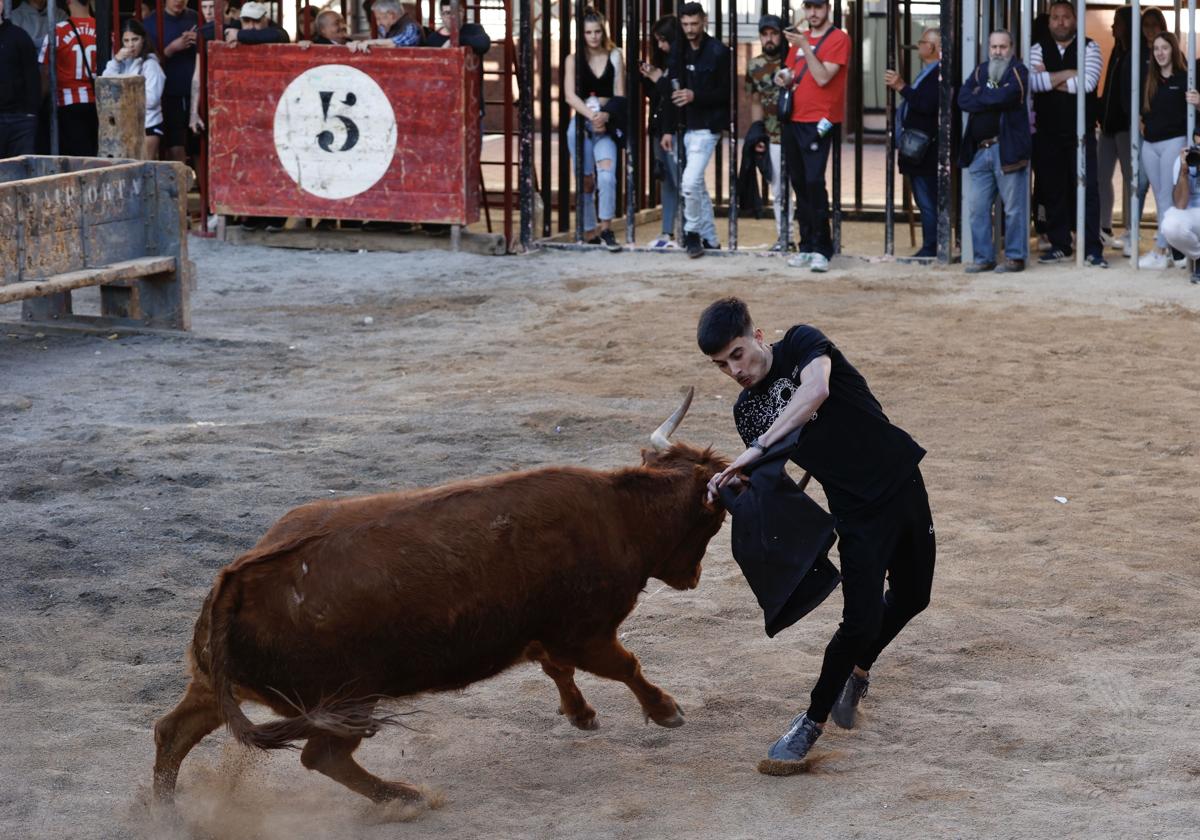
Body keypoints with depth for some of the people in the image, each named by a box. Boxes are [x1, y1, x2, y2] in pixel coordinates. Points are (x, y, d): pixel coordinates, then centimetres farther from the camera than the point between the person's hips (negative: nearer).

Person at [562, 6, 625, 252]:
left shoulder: (615, 57, 6)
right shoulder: (574, 59, 4)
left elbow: (620, 94, 2)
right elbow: (570, 95, -6)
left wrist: (606, 115, -17)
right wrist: (591, 114, -21)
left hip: (606, 124, 0)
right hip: (581, 122, 0)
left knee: (607, 174, -21)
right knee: (586, 180, 5)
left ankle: (606, 228, -17)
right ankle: (589, 231, 15)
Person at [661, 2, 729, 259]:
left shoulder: (718, 52, -9)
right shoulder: (679, 53, 10)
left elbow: (727, 92, -10)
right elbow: (674, 94, 13)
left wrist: (696, 96, -22)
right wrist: (669, 129, 10)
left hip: (707, 127, -7)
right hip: (687, 128, 7)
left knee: (690, 182, -17)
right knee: (697, 184, 12)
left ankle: (692, 232, 0)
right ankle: (709, 238, 20)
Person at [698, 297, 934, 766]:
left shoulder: (801, 344, -13)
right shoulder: (747, 410, -1)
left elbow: (816, 390, -35)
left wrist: (759, 447, -37)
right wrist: (735, 485, -17)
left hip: (901, 480, -1)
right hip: (857, 511, 1)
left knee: (910, 598, 14)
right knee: (861, 620, -12)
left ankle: (858, 670, 39)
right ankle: (813, 721, 4)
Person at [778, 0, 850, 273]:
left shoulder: (838, 39, -5)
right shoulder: (800, 38, 16)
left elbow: (823, 78, -14)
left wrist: (804, 46, -17)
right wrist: (785, 77, 1)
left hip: (818, 123, -7)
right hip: (794, 120, 7)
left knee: (814, 182, -15)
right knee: (799, 184, 8)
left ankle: (821, 249, -13)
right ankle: (806, 247, 13)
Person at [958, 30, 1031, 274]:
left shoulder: (1018, 71, 1)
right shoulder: (980, 72, 17)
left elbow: (1007, 95, -17)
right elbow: (963, 100, 2)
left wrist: (980, 96, -2)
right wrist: (993, 100, -10)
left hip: (1007, 149, -5)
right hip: (980, 150, 5)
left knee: (1013, 207, -3)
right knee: (978, 208, 5)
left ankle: (1015, 257, 3)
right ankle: (984, 257, 12)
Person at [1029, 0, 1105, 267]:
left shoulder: (1089, 48, 2)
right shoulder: (1038, 50, 7)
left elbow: (1088, 82, -14)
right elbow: (1034, 82, -10)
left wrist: (1051, 80, -8)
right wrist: (1068, 74, -12)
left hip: (1081, 132, -2)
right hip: (1048, 132, 2)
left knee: (1088, 188, -7)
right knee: (1052, 189, 6)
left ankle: (1092, 248, -5)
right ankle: (1059, 244, 15)